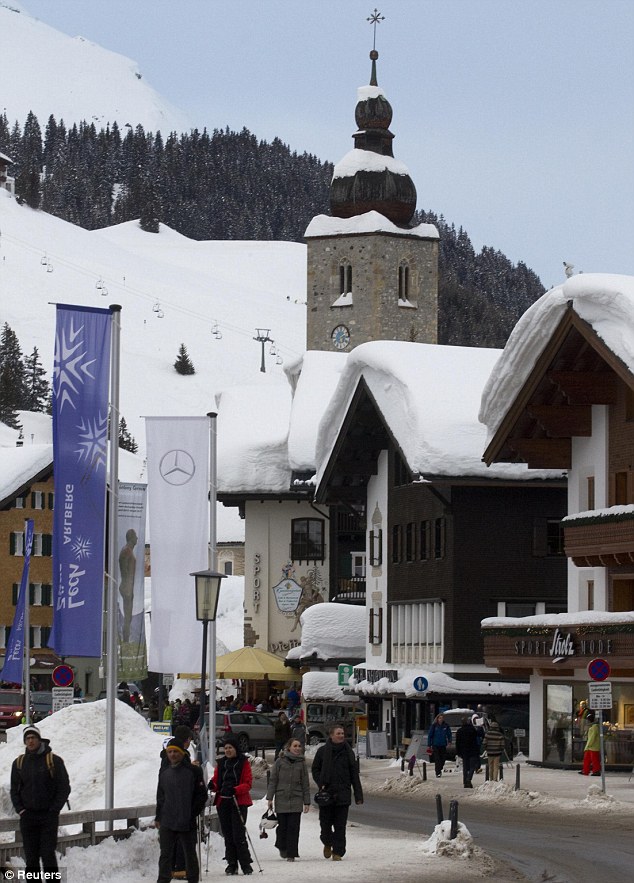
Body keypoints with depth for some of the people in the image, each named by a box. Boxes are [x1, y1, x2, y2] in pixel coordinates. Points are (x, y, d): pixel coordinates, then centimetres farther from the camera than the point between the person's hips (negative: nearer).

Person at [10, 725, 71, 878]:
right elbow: (15, 789, 14)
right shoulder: (19, 763, 8)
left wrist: (53, 810, -8)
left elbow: (64, 788, -1)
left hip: (49, 815, -3)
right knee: (31, 857, 4)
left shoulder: (54, 761, -2)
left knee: (48, 855, -8)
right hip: (27, 817, 3)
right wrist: (20, 810, 1)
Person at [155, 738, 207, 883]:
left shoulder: (193, 771, -5)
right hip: (167, 822, 3)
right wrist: (158, 817, 12)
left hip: (186, 822, -3)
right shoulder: (164, 771, 9)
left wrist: (193, 814, -9)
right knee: (165, 854, 3)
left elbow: (201, 795, -3)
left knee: (190, 853, 7)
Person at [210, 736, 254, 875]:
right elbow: (216, 781, 15)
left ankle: (245, 864, -4)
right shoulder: (221, 763, 14)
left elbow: (248, 783, -5)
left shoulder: (243, 763, 0)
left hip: (239, 802, -5)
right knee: (228, 835, 5)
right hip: (223, 802, 5)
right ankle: (232, 864, 11)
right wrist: (213, 785, -9)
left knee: (239, 835, -10)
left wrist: (235, 790, -22)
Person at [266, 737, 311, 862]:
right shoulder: (280, 762, 2)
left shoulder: (301, 763, 7)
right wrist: (270, 798, -3)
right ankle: (282, 847, 30)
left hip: (296, 800, 1)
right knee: (282, 826, 5)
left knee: (293, 827, -5)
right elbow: (273, 780, 3)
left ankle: (291, 854, -1)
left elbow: (305, 784, 9)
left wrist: (307, 801, 6)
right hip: (281, 799, -1)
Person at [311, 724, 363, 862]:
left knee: (340, 825, -3)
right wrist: (321, 784, -7)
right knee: (325, 823, 5)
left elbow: (354, 774, 6)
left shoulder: (347, 752, 5)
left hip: (343, 794, 0)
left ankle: (338, 852, 2)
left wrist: (358, 795, 3)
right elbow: (315, 769, 10)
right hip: (326, 793, 0)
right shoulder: (323, 751, 2)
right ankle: (327, 843, 33)